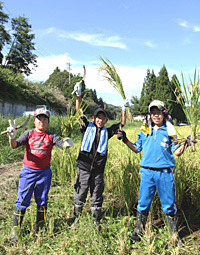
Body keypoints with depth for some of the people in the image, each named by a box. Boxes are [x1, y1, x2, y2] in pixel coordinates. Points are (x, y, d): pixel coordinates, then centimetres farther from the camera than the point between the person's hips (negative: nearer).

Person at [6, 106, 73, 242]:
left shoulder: (51, 136, -1)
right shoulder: (28, 134, -1)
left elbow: (62, 144, -14)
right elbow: (15, 145, -12)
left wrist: (67, 143, -38)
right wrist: (12, 137, -34)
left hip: (44, 172, 1)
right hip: (28, 171, -1)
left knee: (42, 200, 14)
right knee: (22, 201, 3)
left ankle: (40, 228, 32)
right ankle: (14, 230, 19)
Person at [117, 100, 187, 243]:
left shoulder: (169, 131, 5)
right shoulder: (144, 131, 10)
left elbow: (177, 152, 4)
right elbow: (137, 149, 16)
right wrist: (125, 140, 6)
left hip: (165, 173, -1)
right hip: (147, 172, 2)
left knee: (169, 205, 8)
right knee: (143, 203, 8)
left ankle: (174, 234, 27)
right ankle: (138, 232, 26)